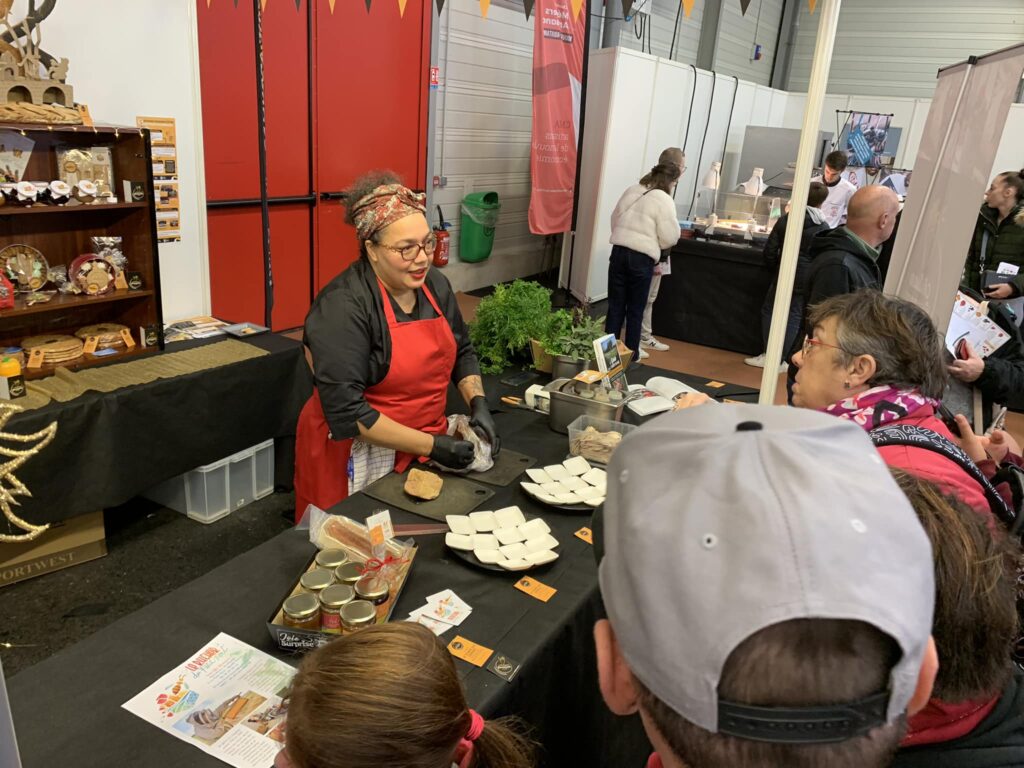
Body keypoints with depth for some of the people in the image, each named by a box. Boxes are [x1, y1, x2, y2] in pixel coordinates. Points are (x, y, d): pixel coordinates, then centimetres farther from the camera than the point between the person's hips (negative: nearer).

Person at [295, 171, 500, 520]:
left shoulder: (434, 285, 0)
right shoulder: (343, 307, -21)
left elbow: (461, 351, 13)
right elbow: (346, 412, -25)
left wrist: (478, 404, -5)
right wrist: (432, 446, -23)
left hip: (425, 446, 6)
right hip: (358, 455, -6)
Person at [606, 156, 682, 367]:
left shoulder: (631, 191, 10)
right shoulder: (663, 200, -9)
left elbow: (615, 219, 18)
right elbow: (670, 237, -10)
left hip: (618, 252, 5)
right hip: (642, 258, -5)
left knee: (615, 305, 10)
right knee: (636, 309, 7)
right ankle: (631, 354, 15)